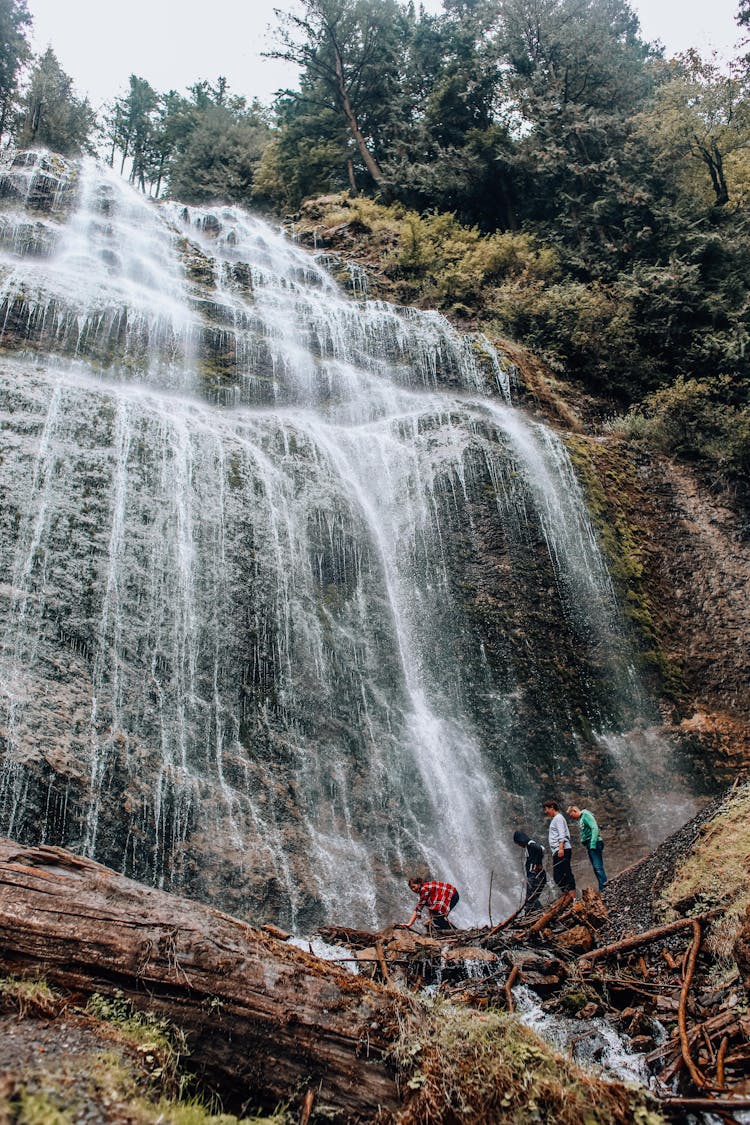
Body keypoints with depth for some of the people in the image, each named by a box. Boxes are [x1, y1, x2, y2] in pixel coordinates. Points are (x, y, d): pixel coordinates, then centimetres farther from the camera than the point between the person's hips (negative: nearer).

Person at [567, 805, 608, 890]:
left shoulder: (586, 815, -6)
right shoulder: (580, 820, 21)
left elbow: (595, 828, -17)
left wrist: (593, 844, -22)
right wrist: (587, 846, 8)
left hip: (594, 844, -9)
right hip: (589, 846, 9)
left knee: (598, 867, -14)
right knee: (596, 869, 6)